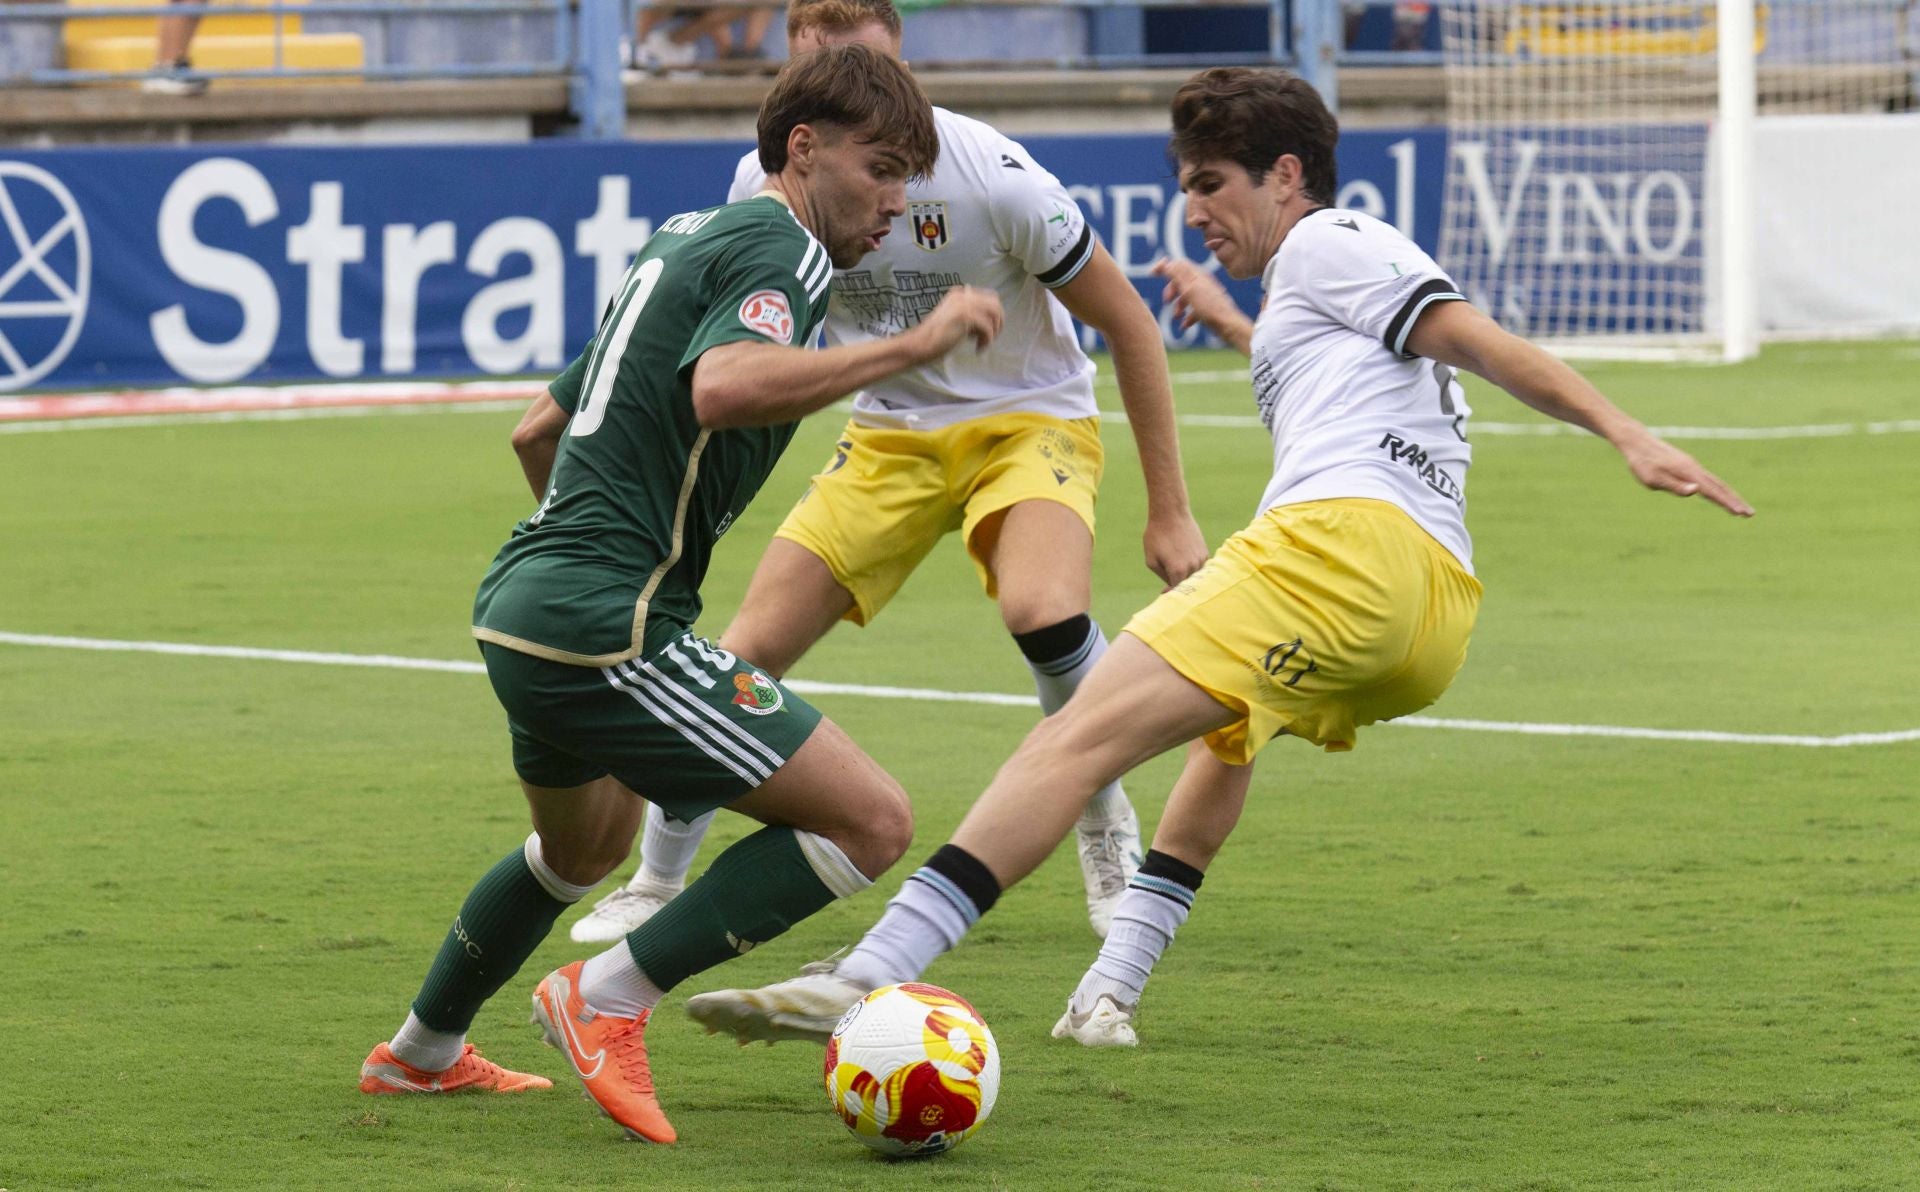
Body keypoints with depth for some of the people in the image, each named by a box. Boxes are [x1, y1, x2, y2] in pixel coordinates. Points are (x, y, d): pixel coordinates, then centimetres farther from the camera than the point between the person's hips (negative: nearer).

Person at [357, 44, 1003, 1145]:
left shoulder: (688, 239, 20)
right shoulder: (781, 247, -9)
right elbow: (723, 386, -32)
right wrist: (911, 347, -31)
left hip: (523, 602, 10)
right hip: (605, 629, -10)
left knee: (588, 846, 37)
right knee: (871, 818, -12)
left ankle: (422, 1051, 52)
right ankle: (613, 999, -8)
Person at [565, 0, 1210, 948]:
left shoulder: (990, 178, -24)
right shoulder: (768, 184, -12)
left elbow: (1128, 325, -13)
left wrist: (1169, 512, -12)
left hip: (1028, 419, -4)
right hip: (889, 435, 4)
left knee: (1043, 611, -33)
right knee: (749, 649, -7)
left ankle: (1107, 832, -6)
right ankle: (653, 887, 12)